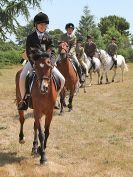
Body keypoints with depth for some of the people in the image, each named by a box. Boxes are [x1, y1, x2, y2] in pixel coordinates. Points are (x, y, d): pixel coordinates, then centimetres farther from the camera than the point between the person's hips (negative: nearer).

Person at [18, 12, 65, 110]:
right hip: (33, 61, -2)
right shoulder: (31, 37, -3)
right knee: (22, 77, -30)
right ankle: (23, 99, -11)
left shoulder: (48, 37, 3)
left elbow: (52, 53, -2)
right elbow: (29, 53, -10)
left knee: (62, 80, -10)